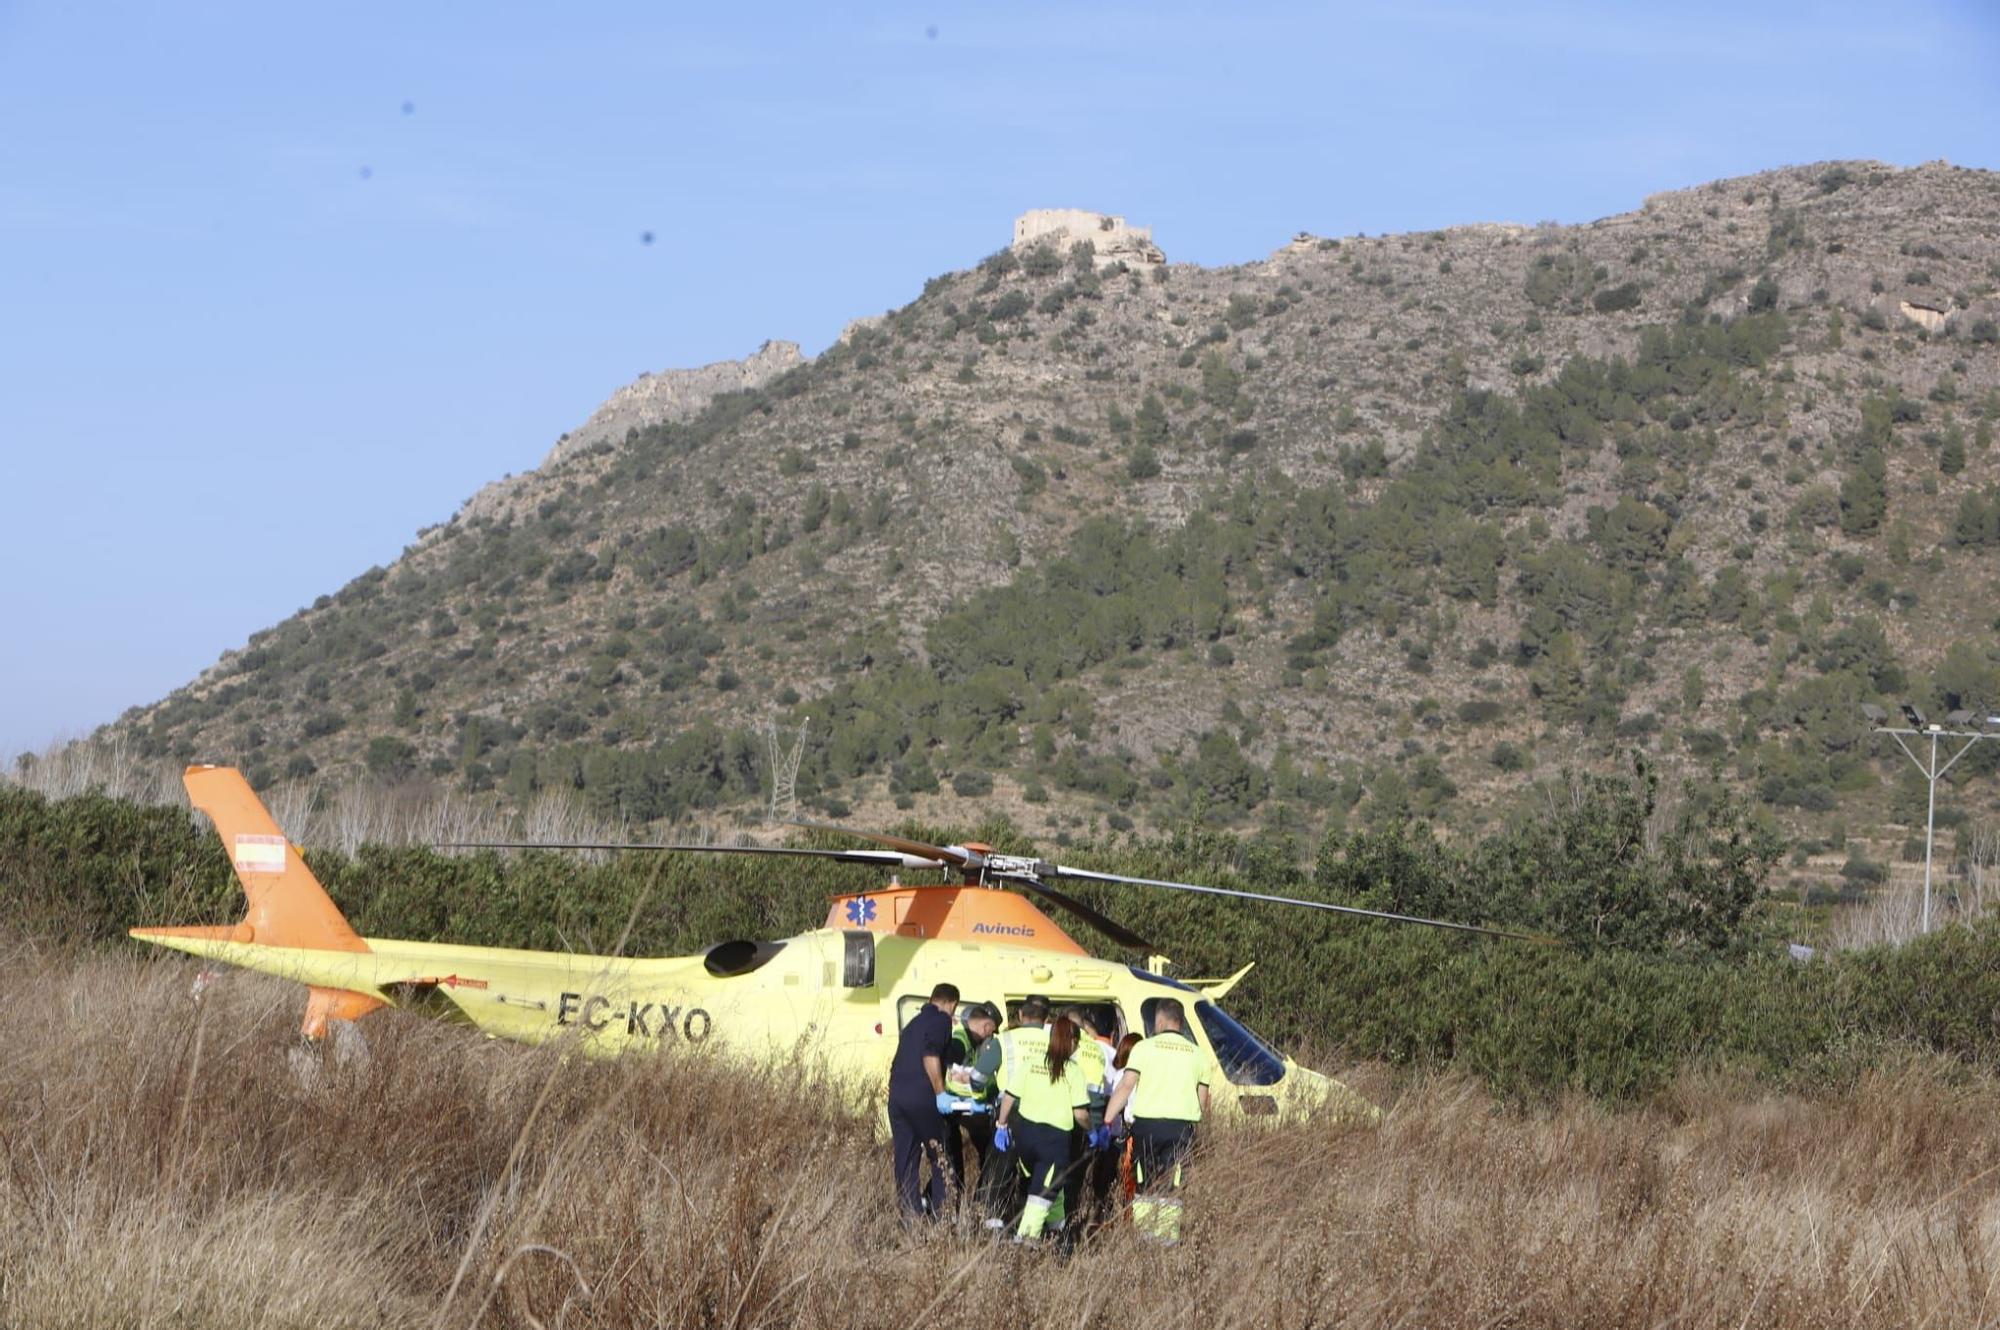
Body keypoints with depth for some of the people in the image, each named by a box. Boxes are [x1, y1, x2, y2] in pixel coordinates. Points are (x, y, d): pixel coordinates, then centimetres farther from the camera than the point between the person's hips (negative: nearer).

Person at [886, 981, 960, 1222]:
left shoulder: (914, 1022, 24)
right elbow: (931, 1057, -17)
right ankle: (939, 1210, 1)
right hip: (922, 1098, -7)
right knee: (940, 1157, 3)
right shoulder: (942, 1020, -2)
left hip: (896, 1096, 7)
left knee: (906, 1157, 8)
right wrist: (940, 1094, -16)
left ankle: (910, 1213, 7)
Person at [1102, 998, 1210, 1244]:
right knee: (1171, 1189, 2)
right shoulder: (1197, 1054, 11)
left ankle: (1142, 1235, 3)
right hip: (1181, 1127, 2)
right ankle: (1168, 1238, -4)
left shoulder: (1145, 1047, 1)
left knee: (1144, 1187, 7)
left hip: (1147, 1124, -2)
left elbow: (1125, 1086, -6)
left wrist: (1106, 1121, -6)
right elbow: (1203, 1101, 11)